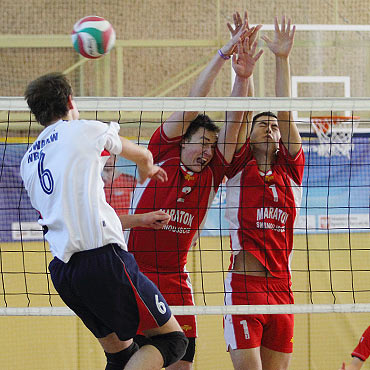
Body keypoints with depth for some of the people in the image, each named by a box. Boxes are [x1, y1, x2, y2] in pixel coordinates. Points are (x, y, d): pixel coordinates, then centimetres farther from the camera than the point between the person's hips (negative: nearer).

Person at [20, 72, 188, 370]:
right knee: (172, 338, -1)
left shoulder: (28, 161, 21)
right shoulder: (87, 130, 6)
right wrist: (146, 171, 51)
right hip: (103, 258, -7)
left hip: (61, 268, 7)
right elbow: (143, 156, 24)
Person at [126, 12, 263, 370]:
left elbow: (233, 122, -3)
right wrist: (224, 52, -11)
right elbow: (192, 102, -7)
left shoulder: (211, 175, 7)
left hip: (177, 281, 4)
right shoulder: (162, 155, -2)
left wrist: (242, 75, -16)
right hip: (135, 274, -4)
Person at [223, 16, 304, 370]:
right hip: (243, 287, -3)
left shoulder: (291, 169, 13)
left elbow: (285, 113, 6)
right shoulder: (238, 167, 8)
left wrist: (282, 59, 1)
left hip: (282, 288, 3)